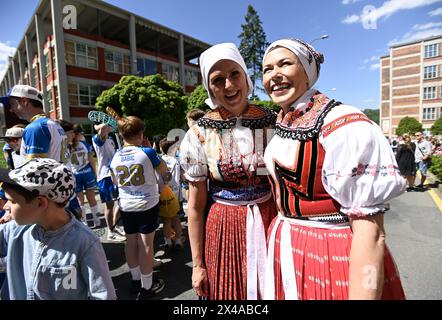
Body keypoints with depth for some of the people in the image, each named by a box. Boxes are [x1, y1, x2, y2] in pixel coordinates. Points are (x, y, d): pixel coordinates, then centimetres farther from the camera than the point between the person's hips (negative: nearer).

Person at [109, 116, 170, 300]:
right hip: (147, 204, -4)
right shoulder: (147, 153, -14)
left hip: (125, 207, 5)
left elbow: (115, 182, 15)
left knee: (131, 243, 16)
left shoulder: (115, 158, 0)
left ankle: (136, 280, 32)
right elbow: (164, 171, 3)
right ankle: (146, 287, 16)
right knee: (146, 244, 4)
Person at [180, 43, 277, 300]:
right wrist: (198, 264, 0)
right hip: (222, 228, -1)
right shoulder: (199, 134, -9)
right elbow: (196, 206, -5)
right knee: (227, 291, 16)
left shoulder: (273, 123, -5)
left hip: (270, 223, 2)